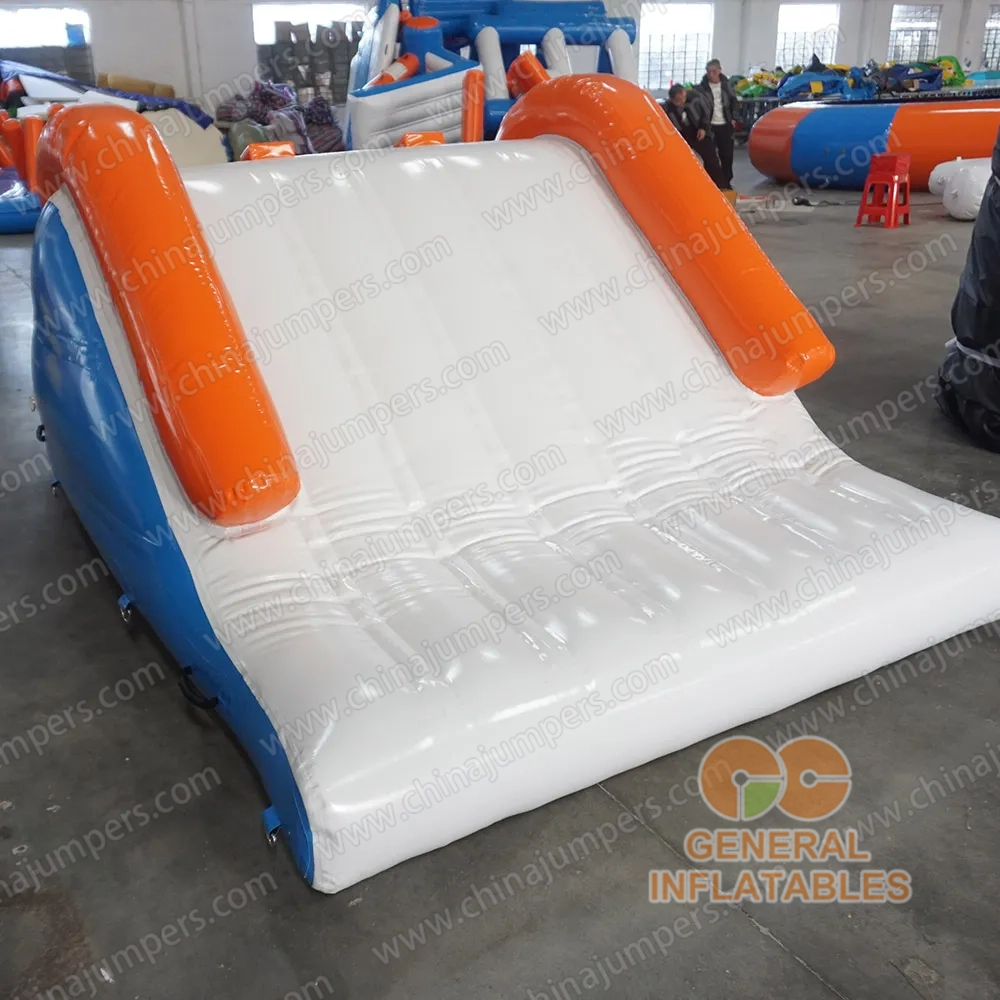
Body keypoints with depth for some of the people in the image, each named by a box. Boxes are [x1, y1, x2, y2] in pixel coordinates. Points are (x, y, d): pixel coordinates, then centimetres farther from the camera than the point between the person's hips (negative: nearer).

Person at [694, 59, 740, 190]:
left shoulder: (726, 84, 4)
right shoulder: (701, 87, -6)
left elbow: (734, 102, 14)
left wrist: (733, 118, 6)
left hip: (725, 125, 3)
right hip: (709, 126, -3)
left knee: (727, 155, 5)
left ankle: (726, 182, 18)